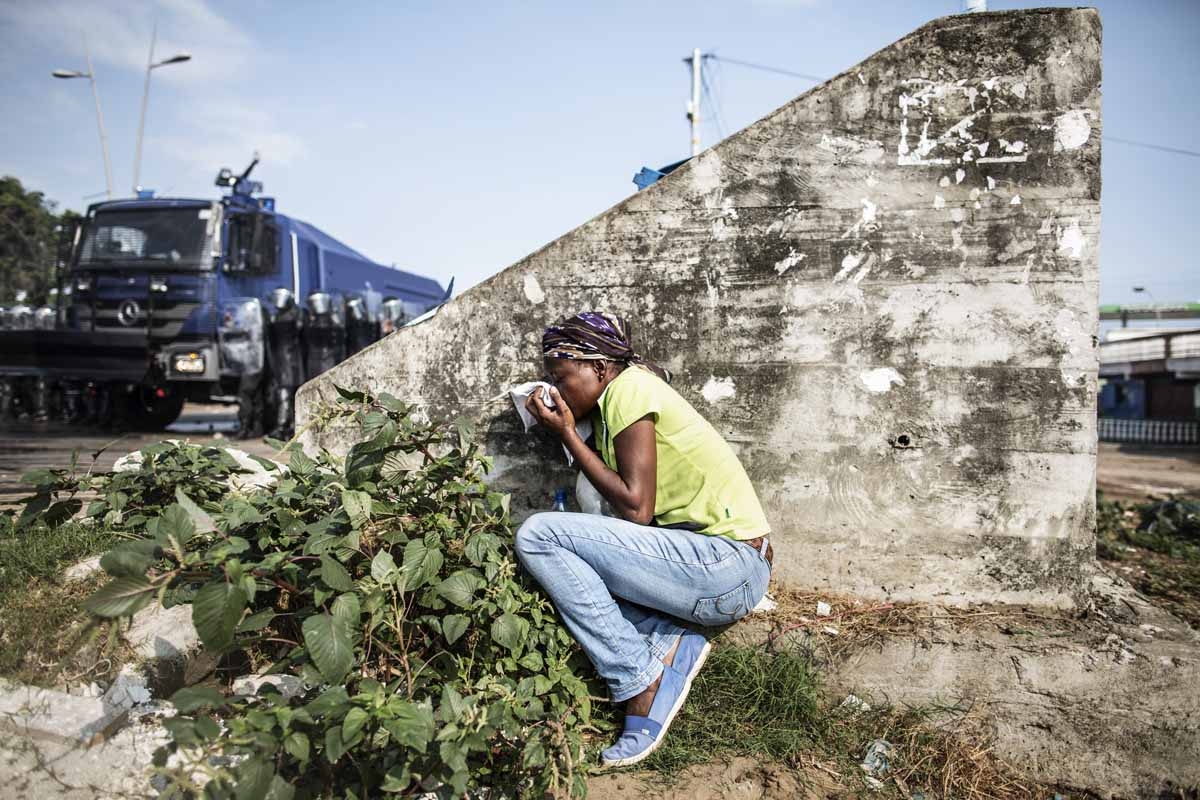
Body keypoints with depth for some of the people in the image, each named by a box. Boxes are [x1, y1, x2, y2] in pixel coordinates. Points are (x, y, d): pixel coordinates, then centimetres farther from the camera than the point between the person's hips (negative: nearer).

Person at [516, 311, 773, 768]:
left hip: (727, 564, -10)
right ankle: (669, 646, 1)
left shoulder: (629, 387, -8)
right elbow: (624, 512, 11)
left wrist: (566, 434, -8)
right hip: (720, 571, 10)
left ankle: (642, 683, -9)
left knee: (538, 536, -14)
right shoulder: (614, 408, 19)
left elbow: (636, 508, -17)